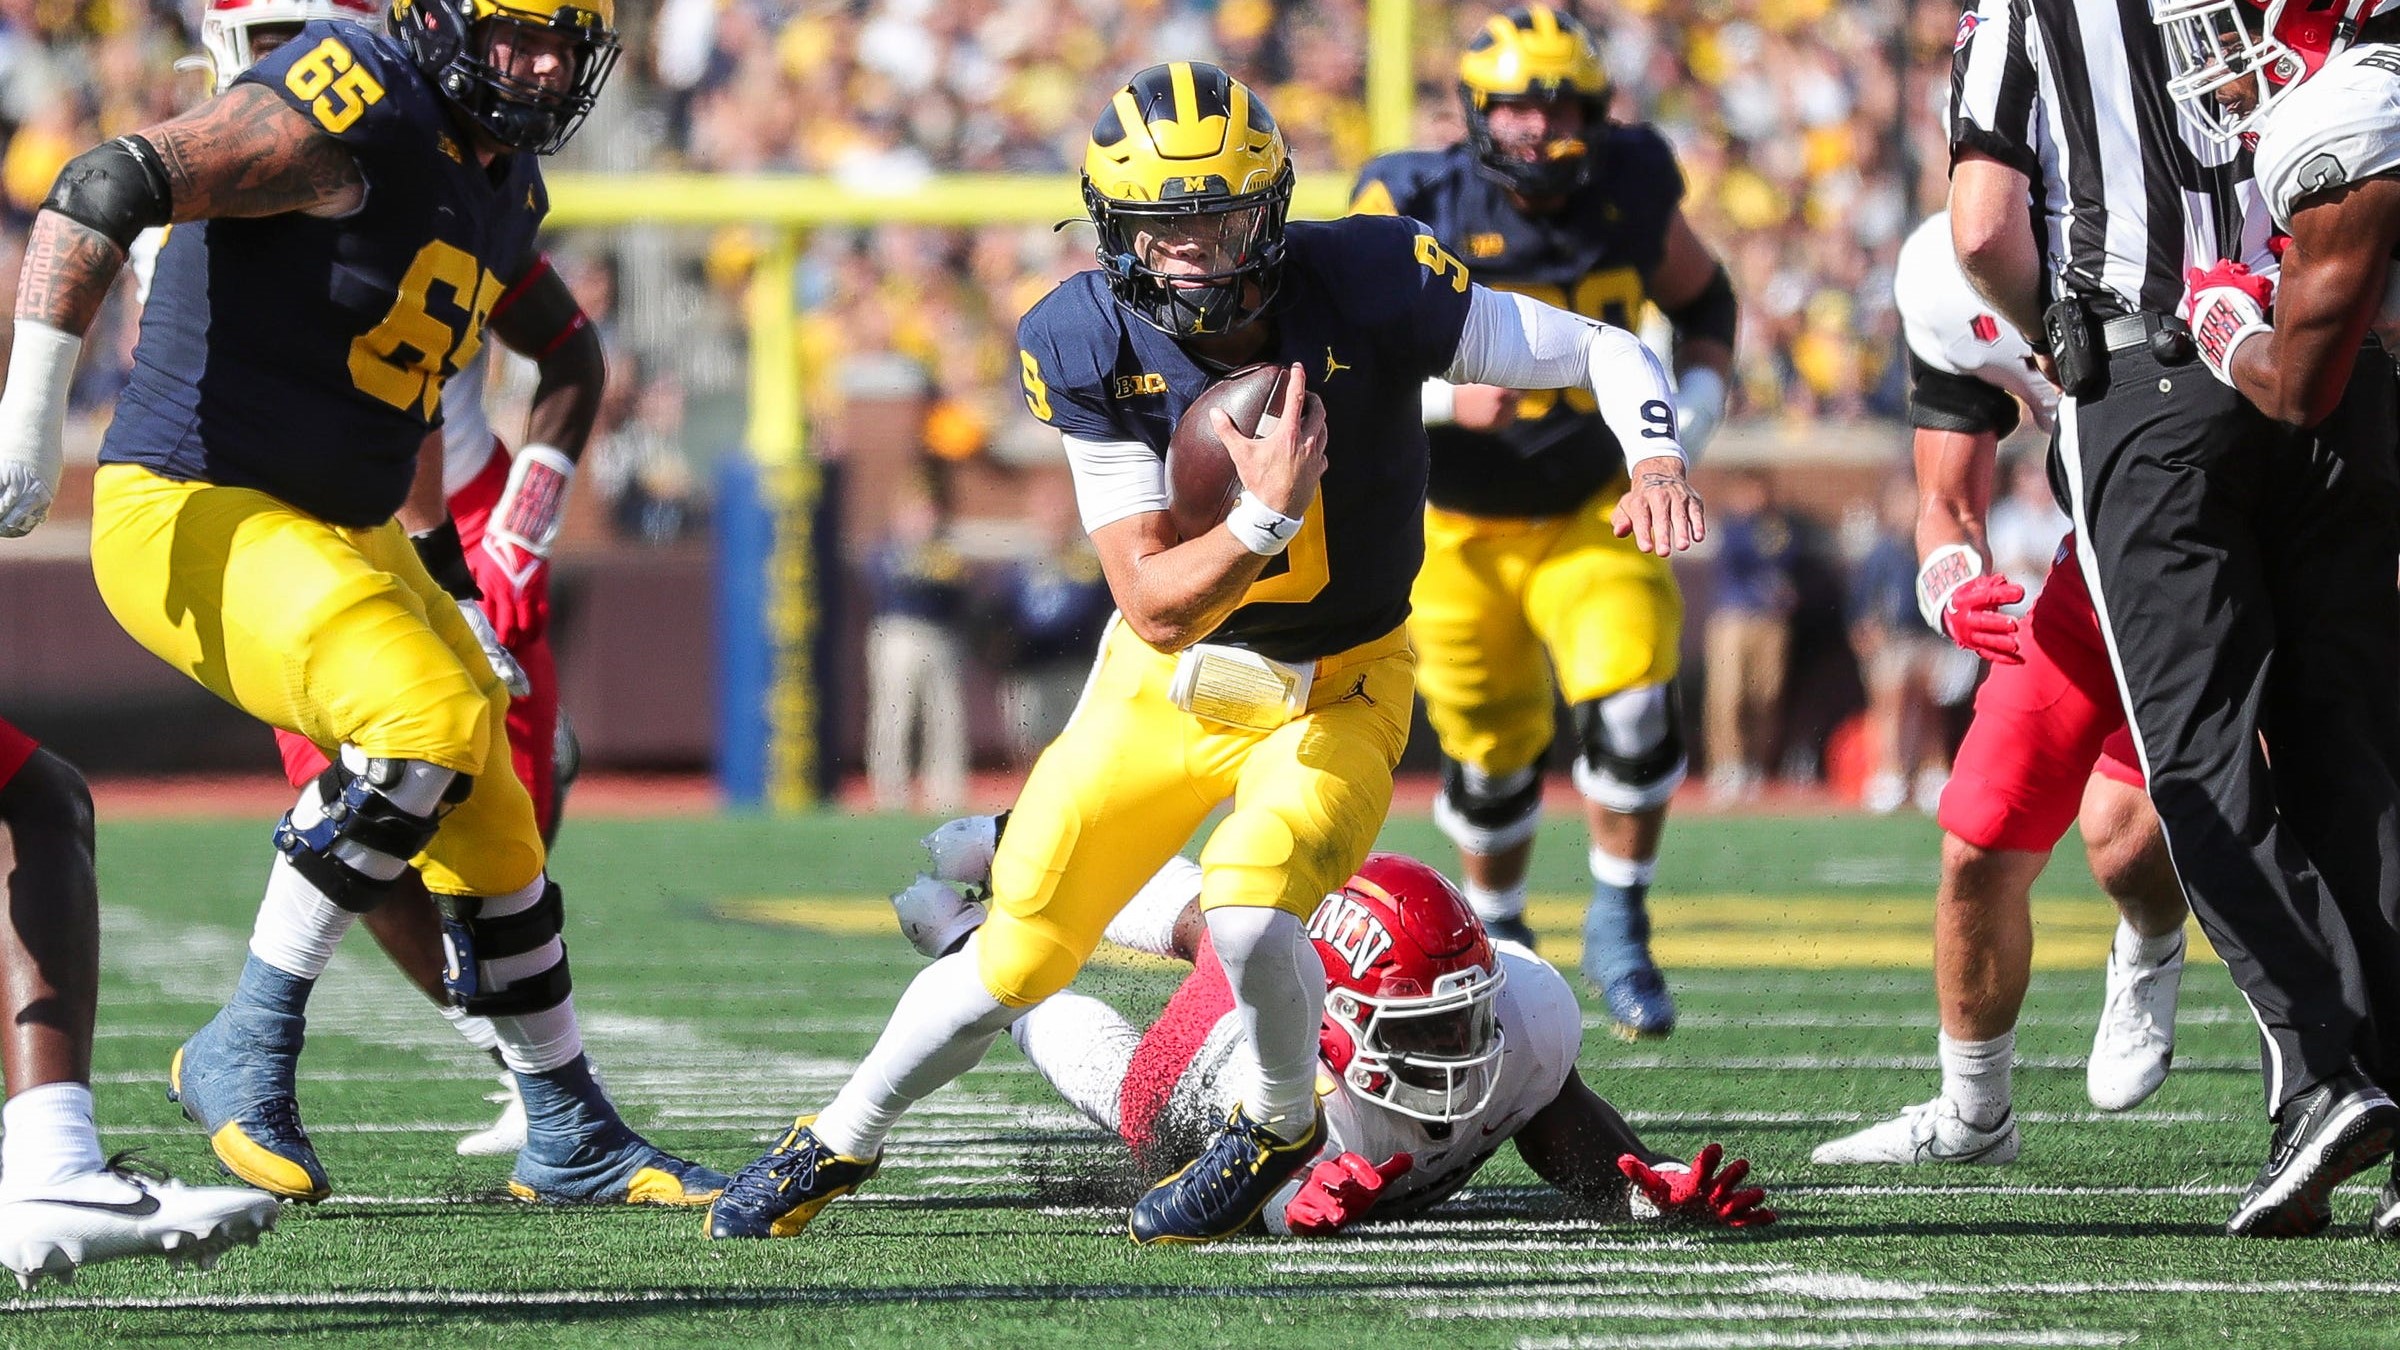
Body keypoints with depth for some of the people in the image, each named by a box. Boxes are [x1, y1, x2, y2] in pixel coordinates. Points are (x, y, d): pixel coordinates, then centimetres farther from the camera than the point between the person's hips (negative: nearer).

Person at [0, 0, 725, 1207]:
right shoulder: (355, 108, -20)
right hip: (192, 518, -9)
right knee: (429, 722, -28)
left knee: (492, 840, 10)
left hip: (344, 537, 9)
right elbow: (102, 190, -28)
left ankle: (571, 1141, 26)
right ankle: (246, 1055, -16)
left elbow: (569, 355, 29)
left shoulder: (500, 181, 9)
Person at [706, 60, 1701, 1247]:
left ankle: (1278, 1127, 5)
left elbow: (1606, 352, -16)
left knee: (1247, 911, -27)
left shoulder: (1367, 291, -24)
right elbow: (1154, 607, -21)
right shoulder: (1089, 346, -20)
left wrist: (1656, 459, -37)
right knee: (1017, 959, 5)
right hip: (1166, 685, 2)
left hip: (1334, 695, -2)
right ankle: (838, 1145, 31)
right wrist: (1266, 517, -39)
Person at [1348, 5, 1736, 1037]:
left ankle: (1619, 933, -2)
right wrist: (1445, 399, -33)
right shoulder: (1417, 214, -19)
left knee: (1635, 713, -20)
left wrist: (1699, 402, -8)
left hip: (1593, 514, 1)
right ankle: (1495, 933, 38)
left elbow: (1702, 297, 9)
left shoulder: (1631, 191, -10)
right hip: (1459, 529, -1)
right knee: (1492, 757, 10)